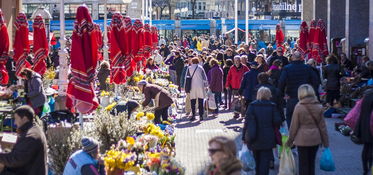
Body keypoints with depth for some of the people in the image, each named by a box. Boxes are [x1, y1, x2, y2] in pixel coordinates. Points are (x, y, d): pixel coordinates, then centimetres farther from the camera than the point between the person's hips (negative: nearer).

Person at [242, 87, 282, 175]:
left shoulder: (252, 106, -4)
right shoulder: (272, 106, -6)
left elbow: (247, 122, -5)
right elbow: (277, 122, -6)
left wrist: (244, 136, 1)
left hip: (255, 140, 2)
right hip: (267, 139, -2)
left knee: (257, 159, 18)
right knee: (265, 160, 0)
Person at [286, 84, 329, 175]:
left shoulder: (299, 107, -11)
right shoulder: (319, 107, -1)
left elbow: (294, 126, -6)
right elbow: (322, 126, 3)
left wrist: (290, 140, 6)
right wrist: (326, 142, 11)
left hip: (302, 140, -3)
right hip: (315, 139, 3)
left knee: (303, 164, 5)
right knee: (311, 163, 16)